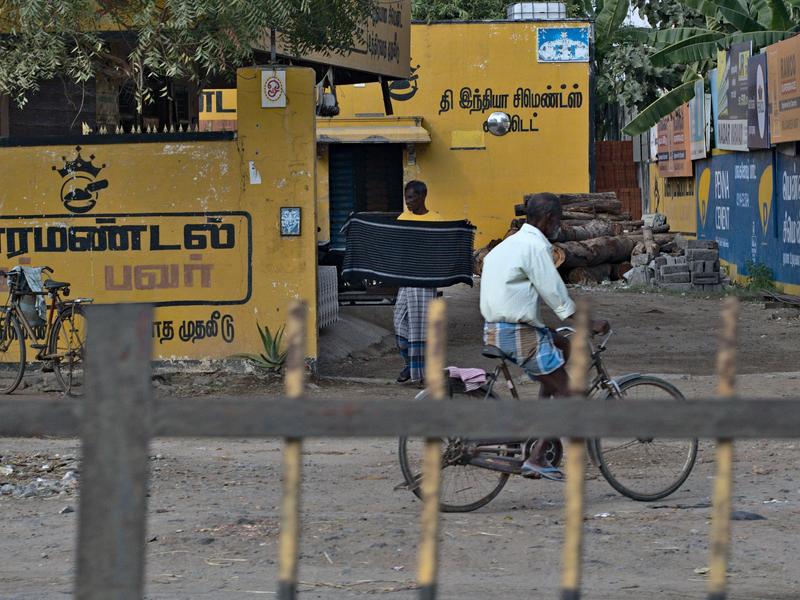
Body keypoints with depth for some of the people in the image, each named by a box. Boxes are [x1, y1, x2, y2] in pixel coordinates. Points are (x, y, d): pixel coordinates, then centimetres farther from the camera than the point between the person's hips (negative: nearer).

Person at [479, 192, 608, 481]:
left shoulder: (511, 243, 18)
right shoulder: (535, 245, -12)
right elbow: (556, 293, -13)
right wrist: (590, 324, -5)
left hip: (495, 330, 10)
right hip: (520, 333, -10)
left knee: (563, 345, 27)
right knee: (566, 391, -1)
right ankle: (535, 459, -7)